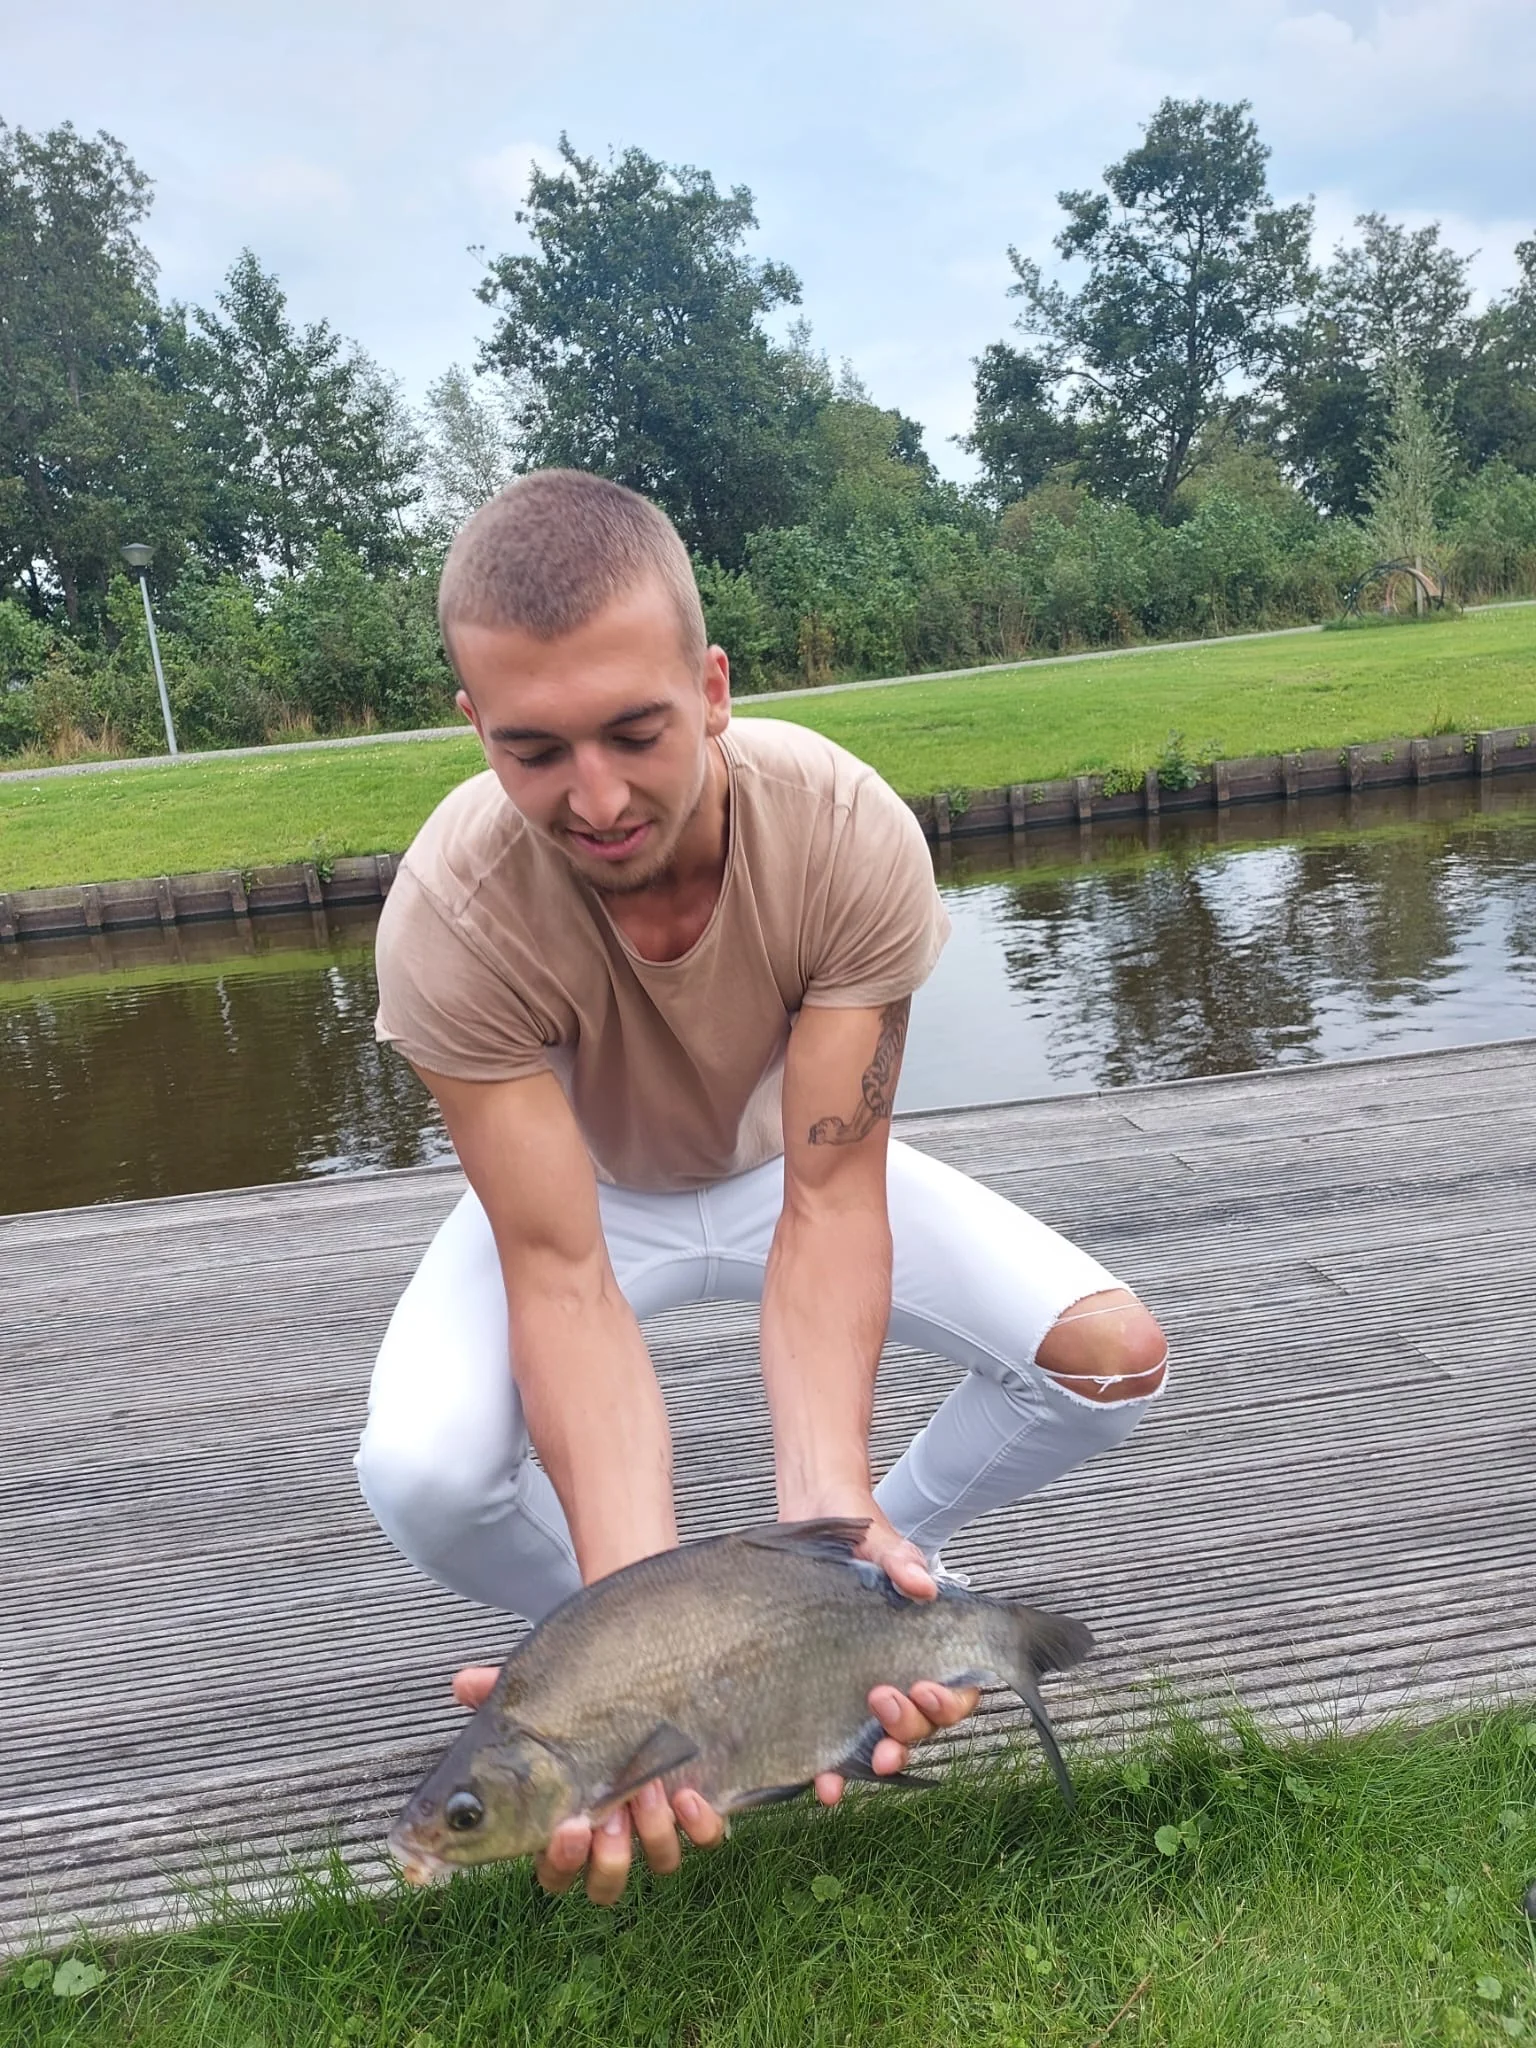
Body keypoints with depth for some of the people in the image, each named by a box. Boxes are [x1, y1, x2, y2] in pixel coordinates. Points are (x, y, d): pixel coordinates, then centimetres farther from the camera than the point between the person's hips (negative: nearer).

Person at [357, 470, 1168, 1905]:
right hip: (576, 1190, -1)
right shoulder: (450, 912, -33)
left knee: (1114, 1357, -15)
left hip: (782, 1162, 2)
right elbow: (561, 1275, -33)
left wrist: (827, 1502, -43)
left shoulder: (852, 835, -31)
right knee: (418, 1473, -29)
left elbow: (830, 1202, -30)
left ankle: (864, 1573, 12)